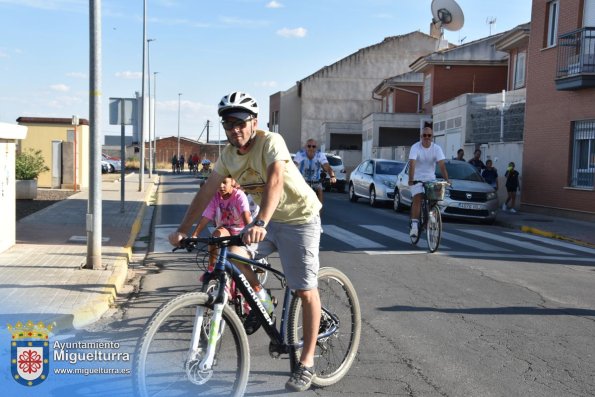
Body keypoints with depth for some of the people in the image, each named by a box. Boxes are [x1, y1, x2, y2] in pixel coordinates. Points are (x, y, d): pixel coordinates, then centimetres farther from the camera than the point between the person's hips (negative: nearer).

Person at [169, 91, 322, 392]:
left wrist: (259, 223, -55)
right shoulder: (228, 155, -5)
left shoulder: (271, 142, -25)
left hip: (299, 218, -6)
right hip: (268, 219, 7)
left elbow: (275, 181, -42)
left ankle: (306, 363, 6)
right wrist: (182, 230, -11)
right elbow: (206, 192, -4)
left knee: (305, 290, -4)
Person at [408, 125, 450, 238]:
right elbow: (412, 164, -27)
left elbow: (442, 165, -18)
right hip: (417, 178, -3)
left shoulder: (436, 148, -9)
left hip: (430, 178, 3)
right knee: (417, 200, -18)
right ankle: (414, 225, -17)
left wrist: (446, 180, -31)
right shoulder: (415, 147, -16)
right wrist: (411, 180, -40)